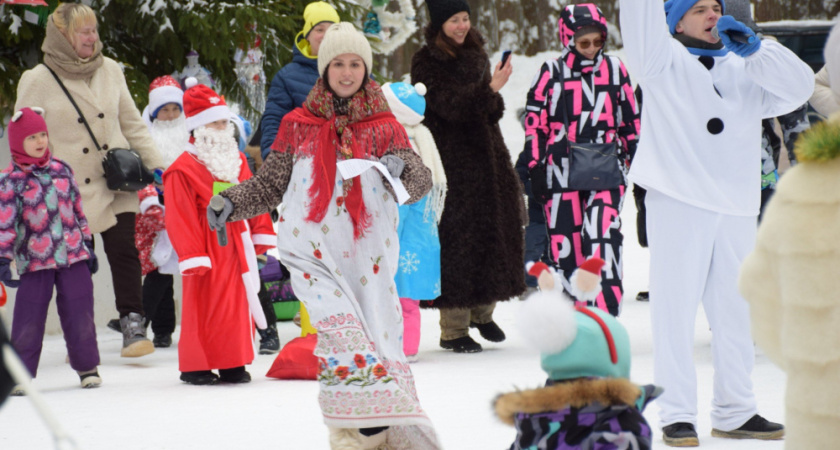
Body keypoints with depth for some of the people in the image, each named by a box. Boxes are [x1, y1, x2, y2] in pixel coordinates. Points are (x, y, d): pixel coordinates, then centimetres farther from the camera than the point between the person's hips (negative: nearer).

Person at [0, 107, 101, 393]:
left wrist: (88, 245, 18)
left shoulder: (61, 170, 9)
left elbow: (77, 209, 16)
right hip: (35, 261, -3)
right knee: (28, 319, -2)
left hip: (73, 255, 3)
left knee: (79, 314, 4)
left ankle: (87, 366, 17)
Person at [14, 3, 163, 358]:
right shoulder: (37, 81, -4)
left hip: (116, 184, 3)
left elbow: (131, 122, 14)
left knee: (124, 253, -5)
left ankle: (133, 327, -3)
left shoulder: (109, 69, 7)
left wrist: (155, 164, 10)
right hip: (70, 191, -3)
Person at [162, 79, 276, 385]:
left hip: (237, 247, 7)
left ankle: (233, 365, 16)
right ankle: (196, 367, 4)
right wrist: (192, 256, -15)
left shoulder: (237, 162, 13)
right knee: (204, 307, -5)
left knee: (240, 303, 8)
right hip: (209, 250, -7)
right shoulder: (183, 170, -11)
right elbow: (180, 218, -13)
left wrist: (261, 234, 13)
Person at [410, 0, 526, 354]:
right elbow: (449, 106, -20)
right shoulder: (426, 63, -8)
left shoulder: (475, 55, 13)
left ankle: (483, 312, 22)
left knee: (492, 228, 7)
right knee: (456, 237, -9)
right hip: (451, 163, -7)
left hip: (485, 156, 7)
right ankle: (453, 328, -5)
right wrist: (490, 89, -31)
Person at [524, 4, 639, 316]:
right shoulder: (551, 73, 2)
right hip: (562, 171, 0)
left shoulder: (614, 69, 7)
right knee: (565, 243, 3)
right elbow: (534, 123, 3)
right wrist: (534, 167, -1)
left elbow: (630, 120, 14)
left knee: (603, 235, -15)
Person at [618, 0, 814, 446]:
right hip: (676, 202, -5)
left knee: (735, 309, 10)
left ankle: (735, 411, 21)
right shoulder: (665, 61, 6)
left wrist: (755, 48, -3)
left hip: (736, 208, 5)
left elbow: (799, 86, 8)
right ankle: (676, 415, -3)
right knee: (674, 308, -7)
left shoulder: (745, 71, 19)